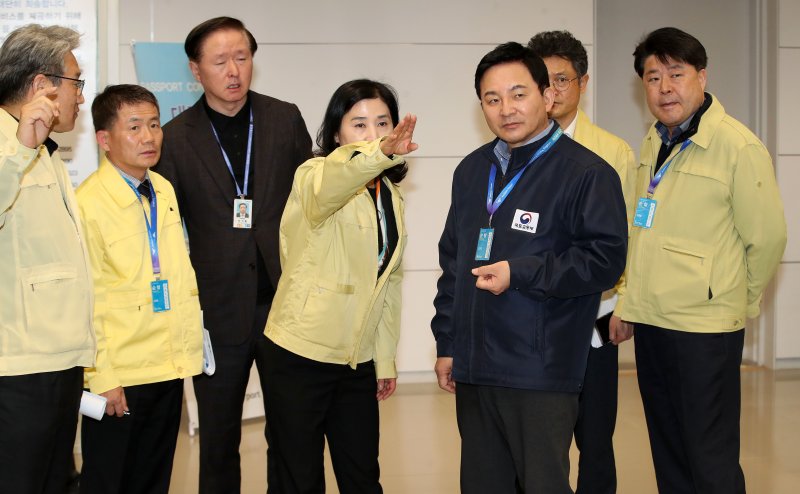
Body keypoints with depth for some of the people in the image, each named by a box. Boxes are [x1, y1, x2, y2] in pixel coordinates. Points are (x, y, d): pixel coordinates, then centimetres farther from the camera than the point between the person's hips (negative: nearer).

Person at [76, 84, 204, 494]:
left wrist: (185, 352, 11)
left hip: (169, 370, 6)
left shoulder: (164, 191, 6)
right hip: (118, 376, -6)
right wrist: (101, 377, -15)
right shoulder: (88, 202, -15)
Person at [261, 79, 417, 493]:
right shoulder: (314, 176, -12)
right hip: (298, 356, -6)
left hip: (357, 362, 6)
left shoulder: (390, 195, 8)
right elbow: (329, 186, -38)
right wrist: (379, 152, -57)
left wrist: (385, 359, 13)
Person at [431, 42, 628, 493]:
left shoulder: (586, 172, -7)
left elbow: (606, 259, -13)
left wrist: (520, 273, -18)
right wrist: (447, 343, 16)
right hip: (473, 367, 7)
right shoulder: (472, 171, 14)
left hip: (541, 374, -6)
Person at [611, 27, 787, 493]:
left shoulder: (739, 146, -13)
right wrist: (628, 301, 13)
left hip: (705, 326, -7)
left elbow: (768, 237, -8)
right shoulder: (655, 143, 10)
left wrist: (739, 301, 4)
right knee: (667, 454, 16)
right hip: (650, 320, 7)